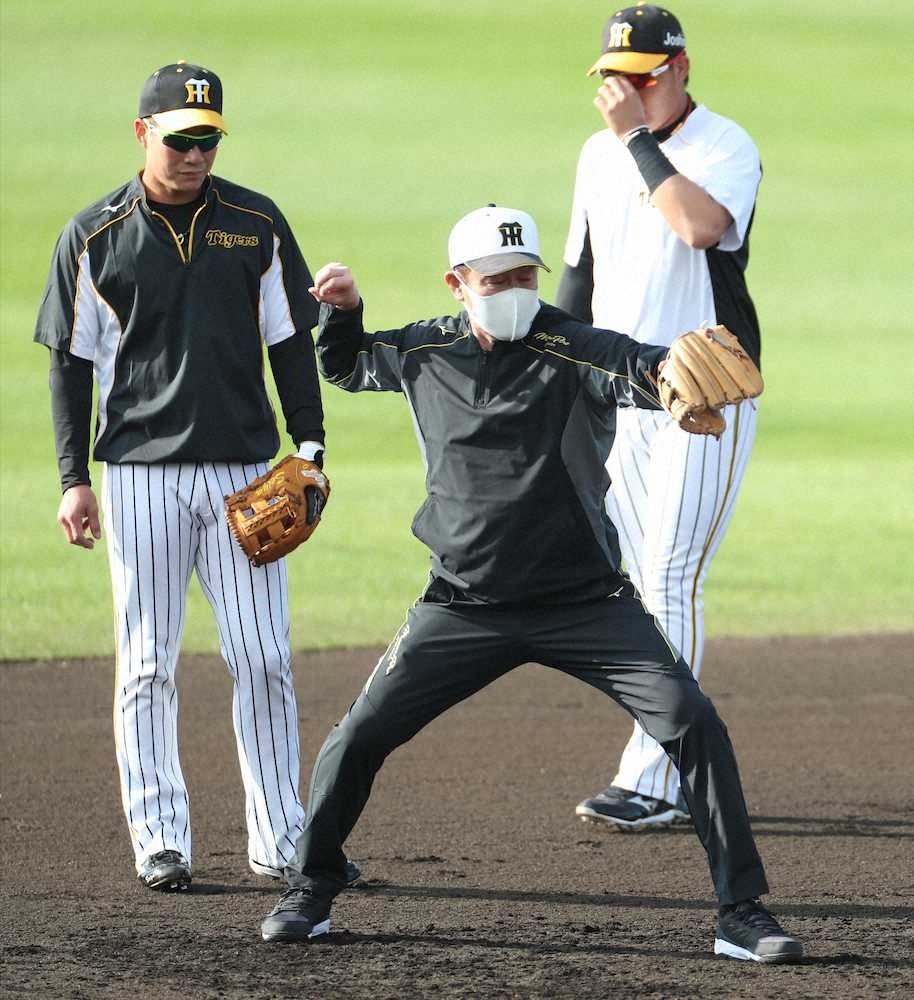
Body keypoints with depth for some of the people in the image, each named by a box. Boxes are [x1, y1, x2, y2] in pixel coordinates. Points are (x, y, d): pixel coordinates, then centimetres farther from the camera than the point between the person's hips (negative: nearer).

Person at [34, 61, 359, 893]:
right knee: (148, 664, 0)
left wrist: (310, 448, 3)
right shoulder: (94, 238, 2)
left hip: (244, 472, 1)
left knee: (263, 659, -1)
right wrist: (74, 479, 0)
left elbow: (290, 342, 12)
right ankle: (160, 841, 4)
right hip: (141, 472, -1)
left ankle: (281, 839, 5)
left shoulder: (256, 225, 6)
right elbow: (72, 362, 6)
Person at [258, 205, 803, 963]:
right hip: (465, 608, 3)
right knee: (359, 737, -3)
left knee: (693, 724, -16)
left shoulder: (573, 352, -12)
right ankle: (309, 895, 19)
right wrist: (342, 313, 2)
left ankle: (742, 913, -6)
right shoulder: (424, 353, 2)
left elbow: (642, 369, -34)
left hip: (587, 606, -3)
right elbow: (346, 369, 22)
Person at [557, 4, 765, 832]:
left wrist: (638, 136, -24)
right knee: (648, 587, 7)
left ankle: (651, 781, -11)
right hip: (620, 398, 7)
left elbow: (701, 225, -31)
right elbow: (580, 275, 18)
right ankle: (689, 778, 14)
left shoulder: (726, 147, -10)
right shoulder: (601, 155, 11)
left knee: (672, 582, -11)